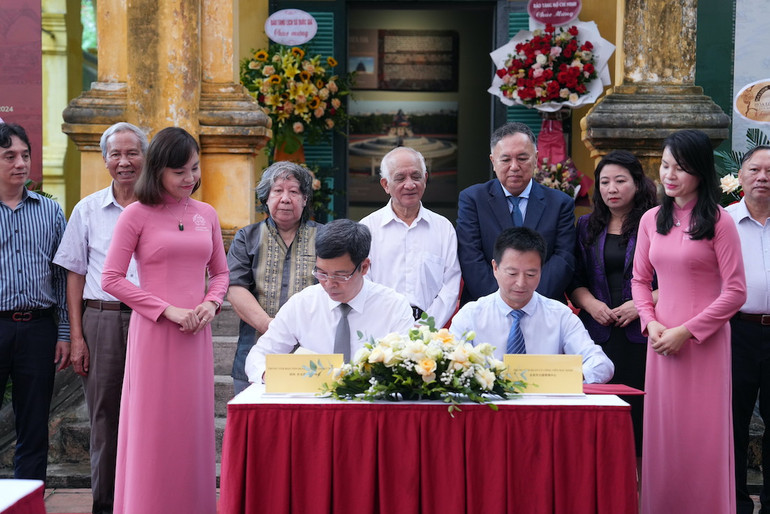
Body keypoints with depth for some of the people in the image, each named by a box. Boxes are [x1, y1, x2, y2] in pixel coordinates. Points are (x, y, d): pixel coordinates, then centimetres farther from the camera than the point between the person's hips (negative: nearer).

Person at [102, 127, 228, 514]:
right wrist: (167, 310, -11)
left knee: (193, 427, 6)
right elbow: (111, 279, -6)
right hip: (153, 333, -4)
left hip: (196, 335, 4)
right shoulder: (137, 215, -3)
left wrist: (211, 303, -2)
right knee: (153, 428, -1)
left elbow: (220, 272, 20)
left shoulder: (206, 214, 11)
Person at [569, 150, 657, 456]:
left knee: (640, 412, -6)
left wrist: (640, 305, -14)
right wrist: (592, 304, -5)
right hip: (598, 335, 3)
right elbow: (575, 280, 14)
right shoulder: (588, 227, 15)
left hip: (642, 335, -3)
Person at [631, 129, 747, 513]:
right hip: (661, 340, 4)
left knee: (703, 437, 0)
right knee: (662, 435, 8)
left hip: (705, 342, -4)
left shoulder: (718, 222, -7)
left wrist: (686, 331, -12)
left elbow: (735, 291, -8)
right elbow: (640, 279, 16)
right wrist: (651, 324, -1)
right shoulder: (652, 220, 9)